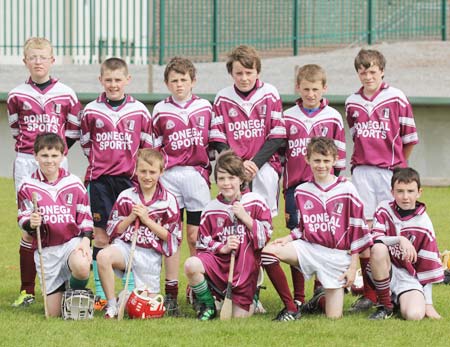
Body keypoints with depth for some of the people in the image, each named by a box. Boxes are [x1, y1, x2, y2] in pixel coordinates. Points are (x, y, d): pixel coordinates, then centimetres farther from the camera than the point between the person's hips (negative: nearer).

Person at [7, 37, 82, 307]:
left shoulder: (65, 94, 3)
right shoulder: (17, 95, 5)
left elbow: (74, 130, 10)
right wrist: (33, 149, 10)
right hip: (26, 162, 0)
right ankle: (27, 290, 0)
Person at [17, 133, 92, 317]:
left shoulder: (74, 183, 1)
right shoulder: (27, 186, -2)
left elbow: (85, 217, 6)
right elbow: (22, 219, 2)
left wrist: (86, 238, -10)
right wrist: (30, 224, -21)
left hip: (72, 241, 0)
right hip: (46, 249, 0)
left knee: (82, 268, -38)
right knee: (54, 313, -1)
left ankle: (77, 294, -1)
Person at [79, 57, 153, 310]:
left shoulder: (139, 111, 3)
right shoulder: (91, 111, 4)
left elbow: (147, 146, 10)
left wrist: (136, 167, 3)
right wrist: (102, 161, 11)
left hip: (129, 179, 0)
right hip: (99, 180, 0)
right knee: (101, 236, -1)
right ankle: (101, 294, 3)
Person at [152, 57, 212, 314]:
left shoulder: (205, 108, 8)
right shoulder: (161, 110, 7)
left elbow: (213, 143, 14)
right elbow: (154, 145, 12)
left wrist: (209, 171, 11)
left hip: (197, 175, 0)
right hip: (169, 175, 0)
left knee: (196, 236, 0)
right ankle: (171, 293, 3)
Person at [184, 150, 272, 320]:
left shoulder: (256, 202, 1)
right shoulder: (211, 209, 5)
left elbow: (266, 235, -2)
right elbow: (203, 242, 7)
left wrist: (245, 217, -12)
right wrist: (222, 248, -12)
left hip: (246, 265, -1)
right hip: (218, 261, 1)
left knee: (239, 316, -4)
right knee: (191, 265, -32)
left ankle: (252, 296, 34)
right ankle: (208, 306, -6)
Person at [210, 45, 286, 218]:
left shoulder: (270, 94, 4)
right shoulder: (223, 98, 6)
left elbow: (277, 136, 1)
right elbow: (218, 139, 4)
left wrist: (255, 163, -10)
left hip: (265, 166, 0)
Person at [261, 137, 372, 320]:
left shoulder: (346, 190, -4)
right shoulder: (302, 191, 6)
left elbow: (357, 230, -2)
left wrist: (353, 266, -4)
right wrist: (288, 238, -6)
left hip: (337, 256, -3)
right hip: (309, 248, 3)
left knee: (333, 316, -8)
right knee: (268, 251, -25)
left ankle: (322, 301, 33)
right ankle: (290, 308, -12)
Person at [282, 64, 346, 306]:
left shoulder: (333, 118, 5)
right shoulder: (288, 118, 7)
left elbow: (339, 157, 9)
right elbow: (279, 154, 11)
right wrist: (283, 190, 8)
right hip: (295, 187, 1)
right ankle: (298, 297, 7)